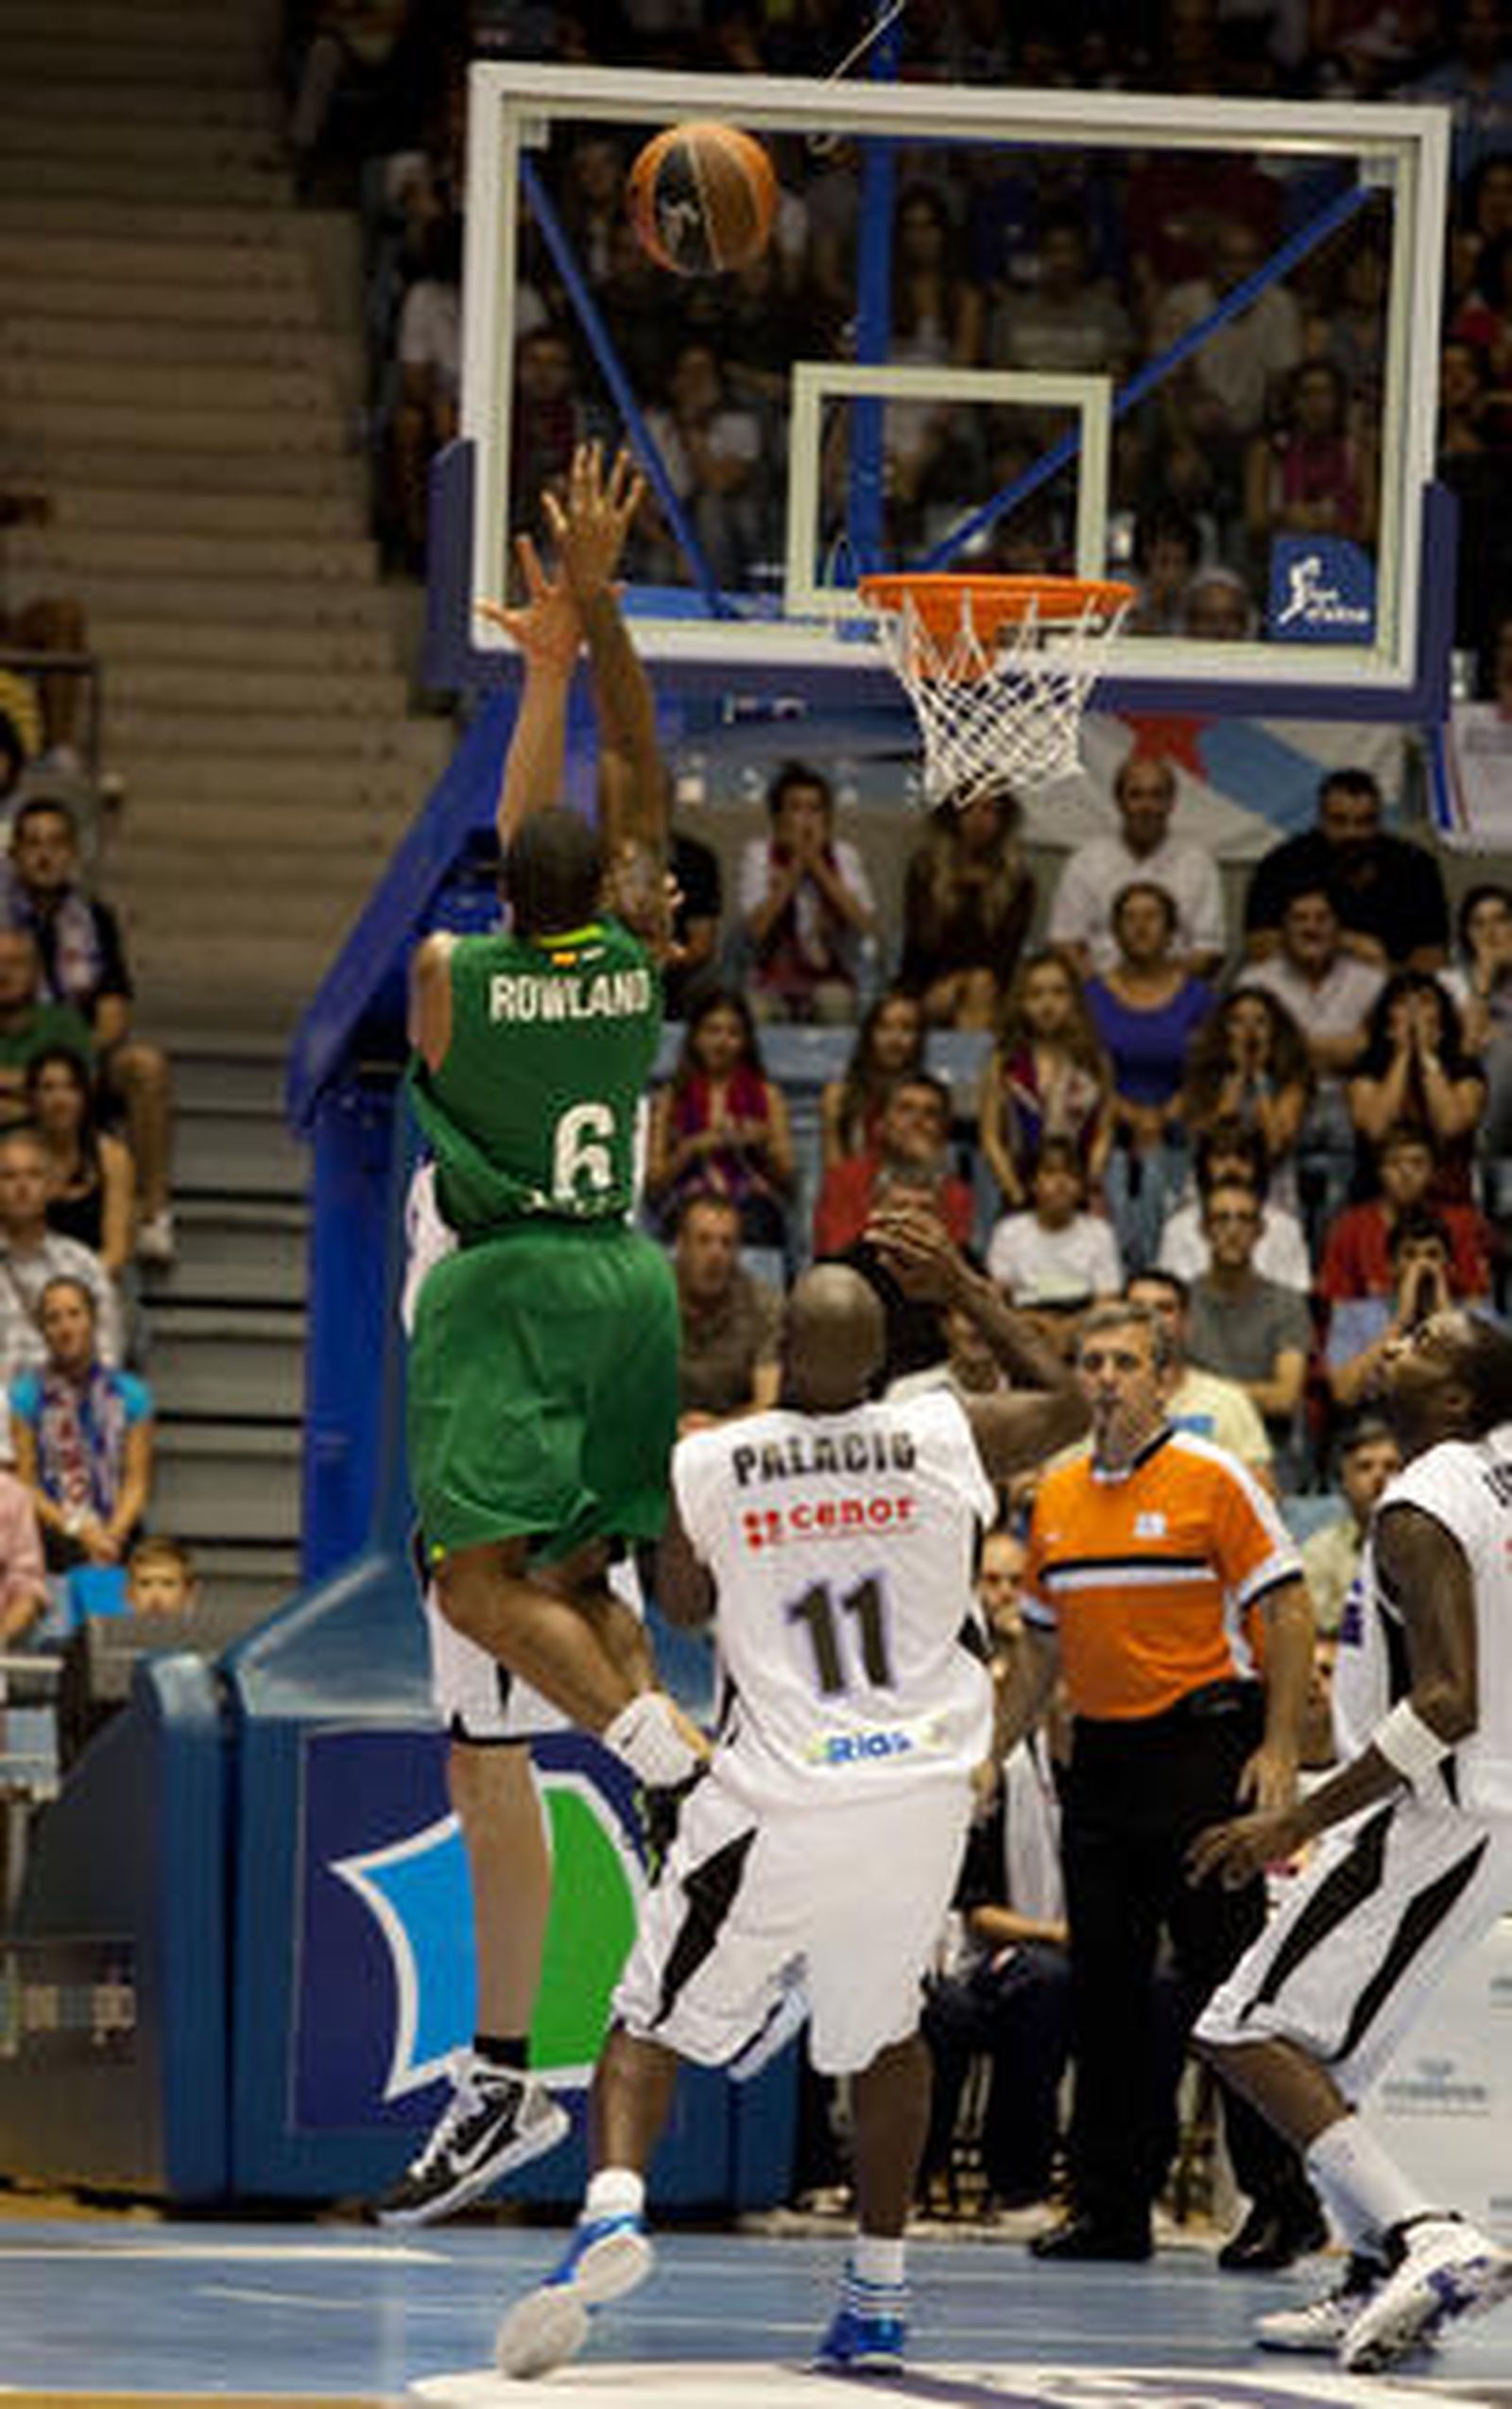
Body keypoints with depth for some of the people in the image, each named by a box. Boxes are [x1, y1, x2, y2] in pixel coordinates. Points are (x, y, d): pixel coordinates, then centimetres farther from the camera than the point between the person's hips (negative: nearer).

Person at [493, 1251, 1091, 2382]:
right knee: (887, 2030, 24)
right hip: (923, 1794, 2)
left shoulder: (702, 1467, -4)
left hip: (779, 1807, -2)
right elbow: (1066, 1403, 21)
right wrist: (963, 1287, 27)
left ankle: (615, 2203, -20)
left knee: (653, 2024, 8)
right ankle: (879, 2296, 24)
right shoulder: (946, 1438, -2)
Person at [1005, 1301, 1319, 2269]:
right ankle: (1111, 2205, 10)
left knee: (1228, 1987, -8)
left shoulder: (1212, 1479, -5)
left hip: (1200, 1749, -6)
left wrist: (1278, 1748, -14)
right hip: (1101, 1756, 6)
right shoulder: (1057, 1497, 13)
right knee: (1103, 1994, 5)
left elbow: (1289, 1610, -7)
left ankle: (1283, 2199, -3)